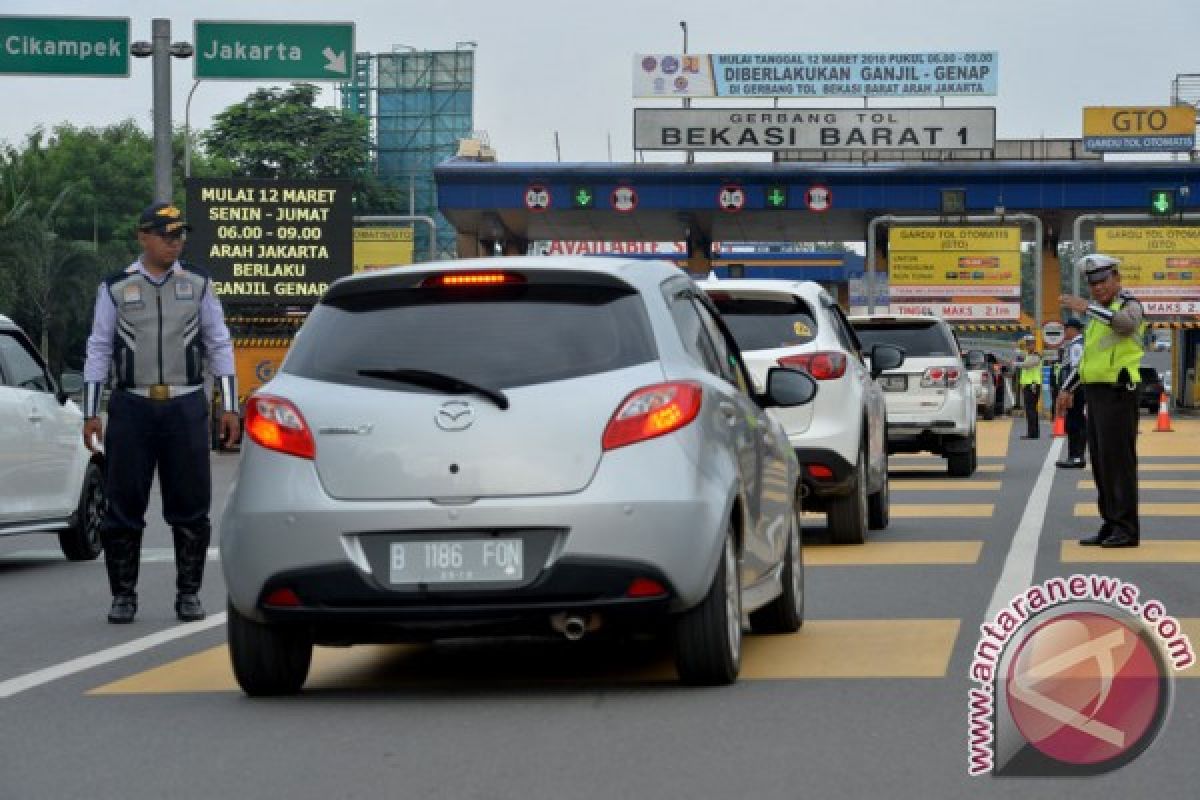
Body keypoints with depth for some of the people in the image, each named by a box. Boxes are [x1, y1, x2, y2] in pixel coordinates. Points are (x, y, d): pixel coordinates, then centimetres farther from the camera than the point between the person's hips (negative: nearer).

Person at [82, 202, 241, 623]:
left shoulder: (197, 284, 7)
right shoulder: (116, 288, 4)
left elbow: (219, 346, 9)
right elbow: (98, 350, 6)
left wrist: (229, 406, 4)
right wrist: (90, 413, 1)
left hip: (186, 407, 1)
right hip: (132, 408, -1)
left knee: (190, 508, 2)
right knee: (123, 508, 0)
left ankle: (189, 592, 13)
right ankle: (123, 595, 10)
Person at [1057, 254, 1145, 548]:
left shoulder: (1130, 305, -9)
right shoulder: (1101, 315, 19)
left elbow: (1126, 323, -35)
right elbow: (1089, 356, 28)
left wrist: (1086, 307, -42)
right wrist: (1067, 389, 22)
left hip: (1118, 394, -9)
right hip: (1097, 395, 9)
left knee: (1118, 462, -10)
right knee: (1101, 463, 8)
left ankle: (1127, 530, -8)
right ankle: (1111, 527, 12)